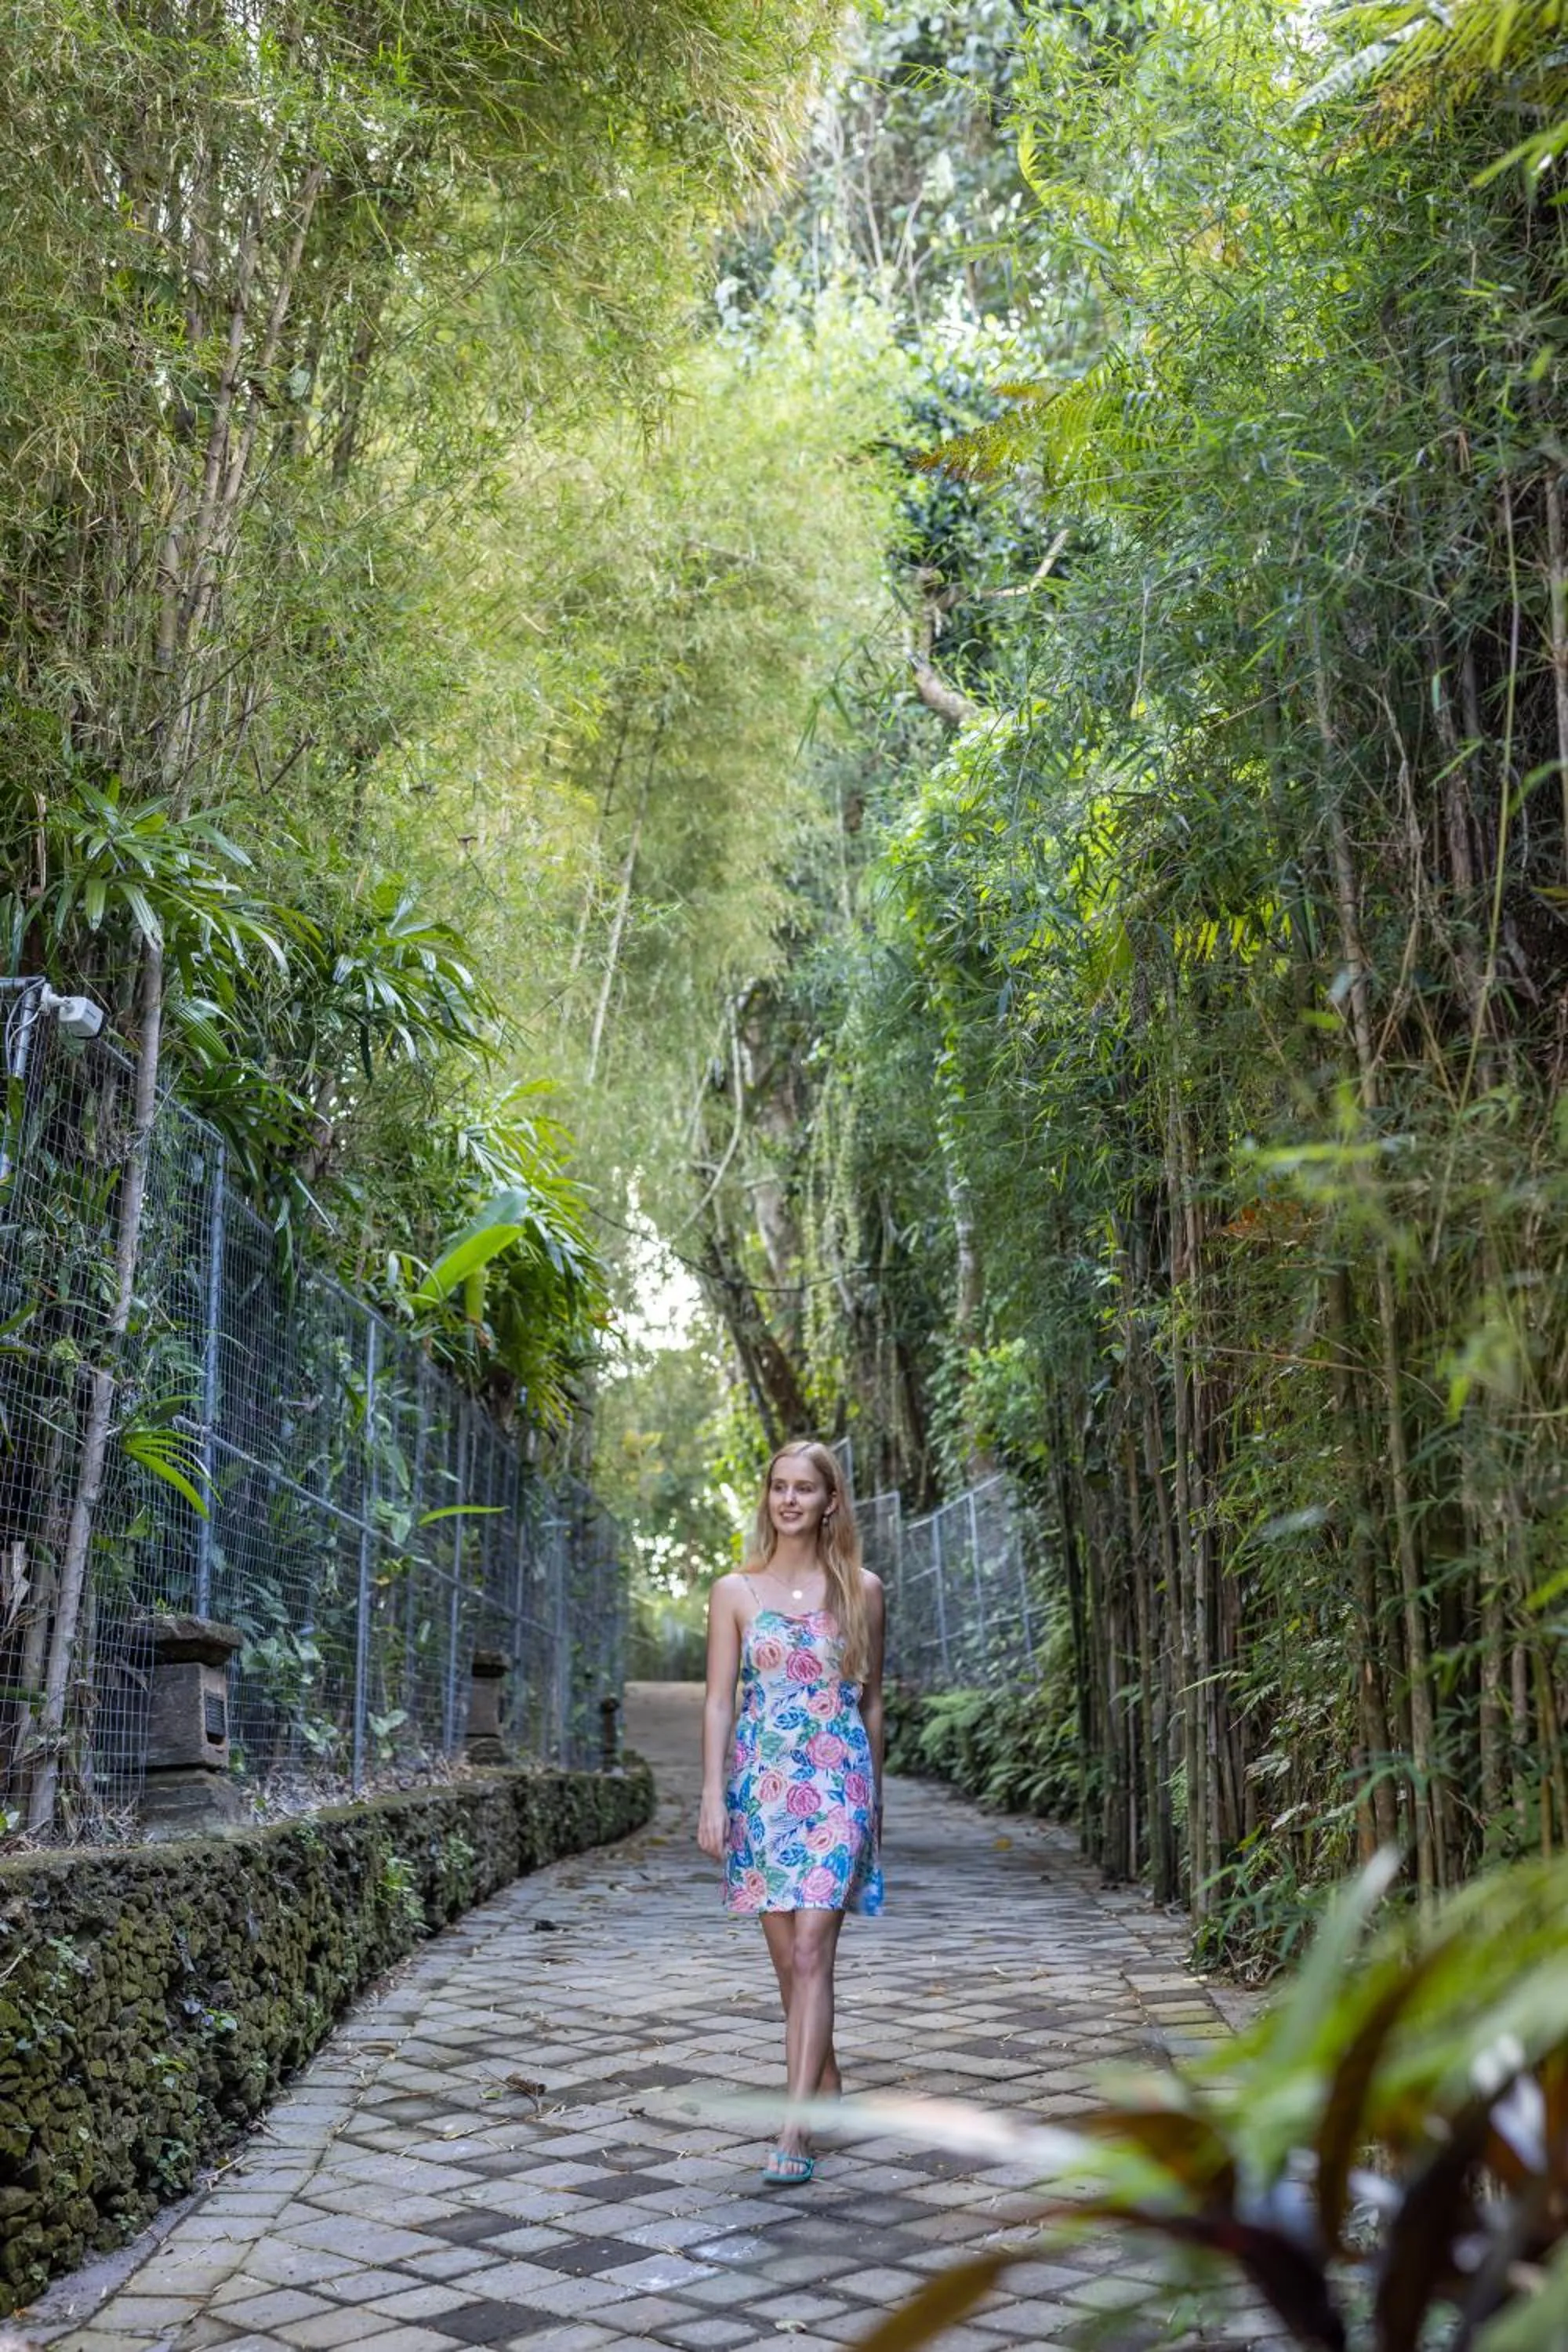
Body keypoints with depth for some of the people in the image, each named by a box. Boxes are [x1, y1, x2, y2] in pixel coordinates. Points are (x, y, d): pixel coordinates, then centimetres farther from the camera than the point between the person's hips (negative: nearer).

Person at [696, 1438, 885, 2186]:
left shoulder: (861, 1590, 4)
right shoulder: (735, 1591, 4)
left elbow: (871, 1701, 11)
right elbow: (718, 1701, 2)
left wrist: (874, 1794, 14)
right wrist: (713, 1796, -6)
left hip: (838, 1784, -1)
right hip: (762, 1783, 2)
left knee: (811, 1950, -11)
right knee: (788, 1958, 9)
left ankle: (794, 2130, -12)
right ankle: (825, 2082, 31)